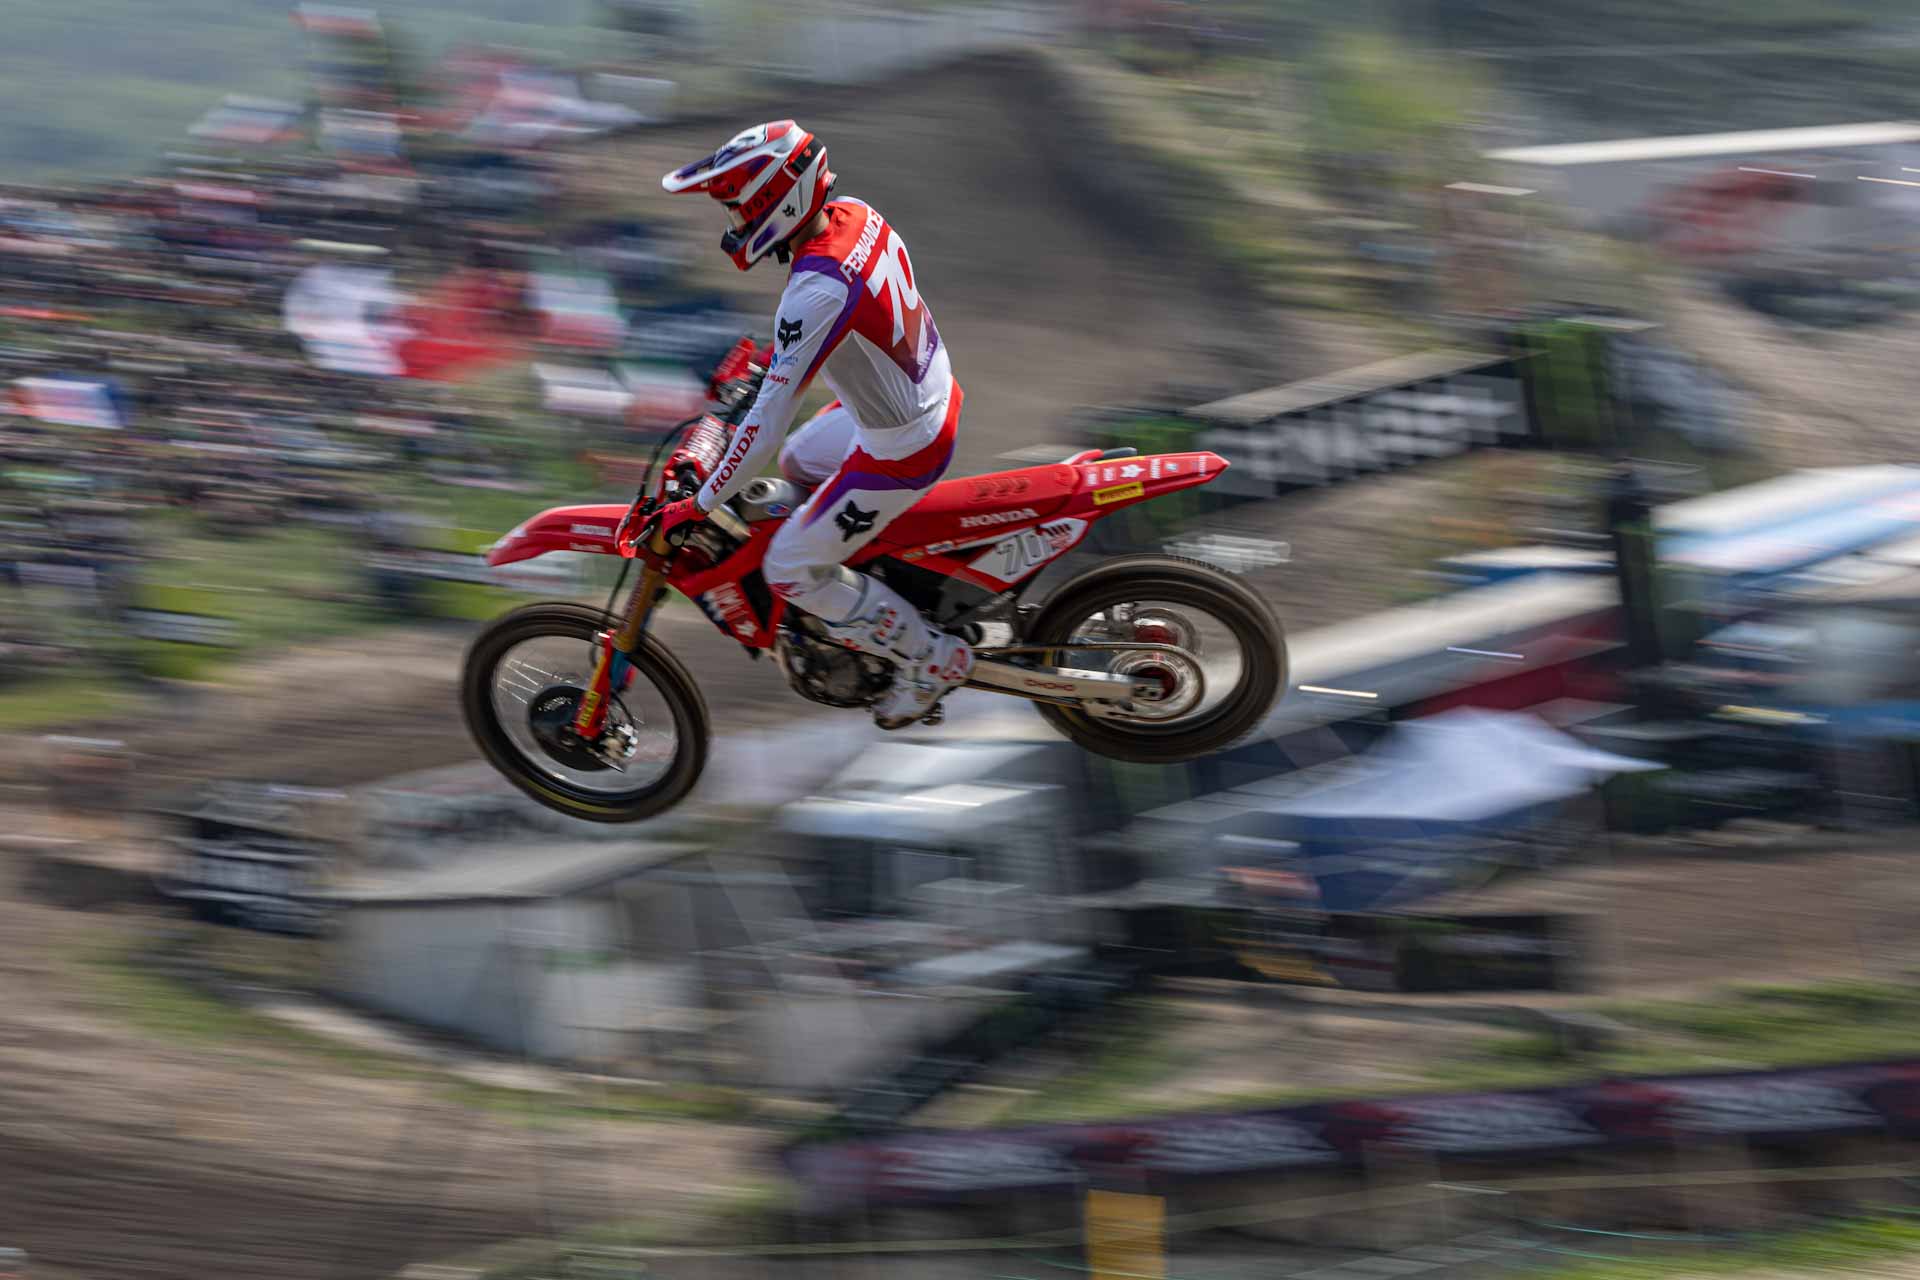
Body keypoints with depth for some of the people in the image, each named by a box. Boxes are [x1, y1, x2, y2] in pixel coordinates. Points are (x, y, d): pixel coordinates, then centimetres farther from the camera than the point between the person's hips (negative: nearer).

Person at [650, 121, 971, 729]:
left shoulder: (817, 290, -34)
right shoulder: (855, 215, -8)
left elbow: (769, 418, -32)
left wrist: (699, 506, -23)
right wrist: (769, 354, 26)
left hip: (900, 452, -9)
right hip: (937, 395, 9)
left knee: (792, 571, 4)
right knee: (797, 462, 31)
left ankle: (933, 660, 14)